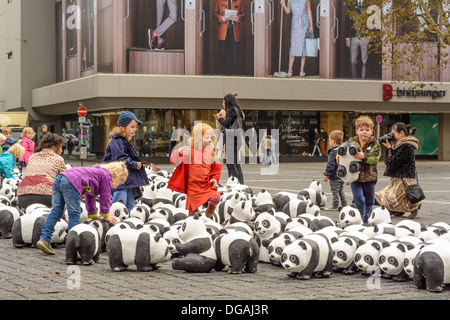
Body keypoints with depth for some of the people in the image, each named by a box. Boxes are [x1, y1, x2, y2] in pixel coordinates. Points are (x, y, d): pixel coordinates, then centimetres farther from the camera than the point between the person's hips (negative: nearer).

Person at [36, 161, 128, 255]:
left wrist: (93, 215, 48)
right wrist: (105, 216, 20)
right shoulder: (107, 175, 10)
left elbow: (90, 196, 44)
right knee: (74, 215, -3)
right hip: (71, 183, -9)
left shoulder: (98, 172, 36)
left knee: (56, 212, 7)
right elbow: (105, 197, 9)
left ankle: (44, 239, 1)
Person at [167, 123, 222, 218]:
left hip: (207, 185, 2)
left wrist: (215, 179, -2)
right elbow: (173, 160, -10)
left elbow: (217, 167, 14)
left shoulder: (210, 152, 4)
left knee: (216, 198, -21)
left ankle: (211, 206, 12)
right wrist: (180, 152, -29)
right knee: (193, 210, 1)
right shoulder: (188, 151, -7)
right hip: (193, 187, -2)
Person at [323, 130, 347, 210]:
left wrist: (326, 174, -15)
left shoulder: (333, 152, -19)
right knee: (341, 190, 18)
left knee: (335, 191, -1)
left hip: (335, 176, -9)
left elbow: (331, 165, -22)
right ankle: (344, 204, 22)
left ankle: (335, 206, 4)